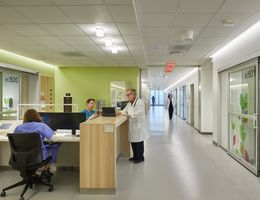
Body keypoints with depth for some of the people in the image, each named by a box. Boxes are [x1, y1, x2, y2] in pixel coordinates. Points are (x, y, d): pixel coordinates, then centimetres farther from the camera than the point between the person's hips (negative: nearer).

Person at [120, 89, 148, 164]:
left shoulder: (140, 102, -14)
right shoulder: (129, 103, 16)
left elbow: (139, 113, -24)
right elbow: (125, 110, 18)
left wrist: (130, 115, -30)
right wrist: (120, 112, -2)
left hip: (139, 125, -9)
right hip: (132, 125, 9)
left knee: (139, 142, -1)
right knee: (133, 141, 13)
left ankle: (140, 157, 13)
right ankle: (135, 156, 27)